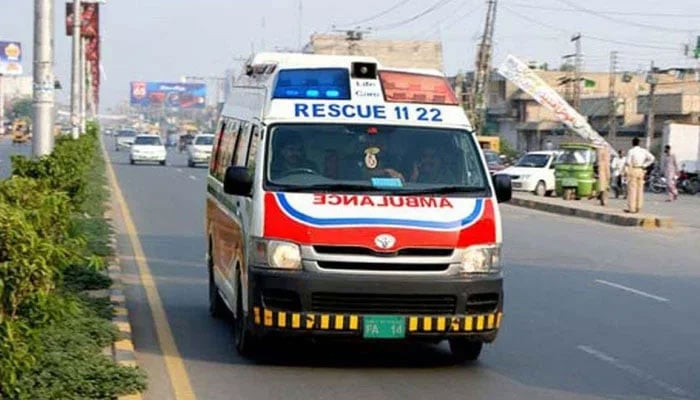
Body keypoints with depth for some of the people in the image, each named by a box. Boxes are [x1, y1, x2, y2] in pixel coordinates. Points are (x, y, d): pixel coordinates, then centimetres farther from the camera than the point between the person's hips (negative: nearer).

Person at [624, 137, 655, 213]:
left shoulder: (631, 151, -8)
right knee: (640, 189, 9)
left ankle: (631, 208, -5)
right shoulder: (644, 151, 6)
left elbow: (628, 162, -16)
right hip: (641, 171, 5)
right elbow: (652, 158, 0)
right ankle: (638, 207, 11)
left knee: (632, 189, -4)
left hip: (633, 170, -5)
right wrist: (644, 165, 2)